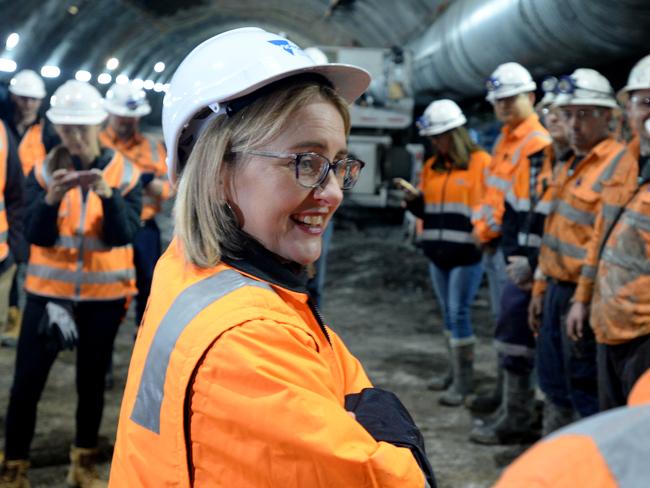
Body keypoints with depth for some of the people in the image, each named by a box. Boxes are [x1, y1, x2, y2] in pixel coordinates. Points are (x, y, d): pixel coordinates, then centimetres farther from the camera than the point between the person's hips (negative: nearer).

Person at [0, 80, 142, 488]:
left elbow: (124, 235, -13)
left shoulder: (125, 172, -4)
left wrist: (108, 194, -29)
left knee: (92, 380, 11)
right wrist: (52, 197, -28)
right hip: (48, 289, 0)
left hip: (104, 293, 0)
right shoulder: (43, 171, -2)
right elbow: (37, 235, -10)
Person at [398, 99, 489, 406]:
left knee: (459, 312, -7)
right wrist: (413, 199, 0)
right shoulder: (431, 167, 13)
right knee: (448, 312, 13)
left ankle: (464, 379, 1)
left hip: (466, 254, -7)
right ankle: (455, 371, 23)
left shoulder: (481, 163, -8)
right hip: (438, 253, 7)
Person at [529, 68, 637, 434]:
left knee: (585, 390, 0)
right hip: (557, 288, 9)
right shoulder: (573, 163, 15)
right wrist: (541, 288, 17)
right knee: (553, 382, 18)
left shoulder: (619, 164, -14)